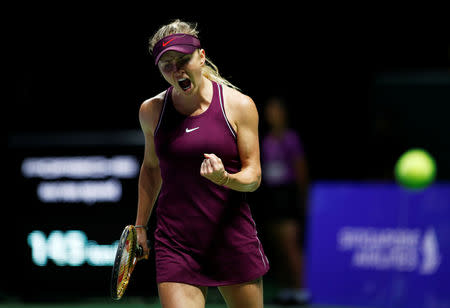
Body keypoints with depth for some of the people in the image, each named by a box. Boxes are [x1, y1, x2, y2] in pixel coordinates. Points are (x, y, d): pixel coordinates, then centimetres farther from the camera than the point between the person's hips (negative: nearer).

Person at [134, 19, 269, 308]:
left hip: (234, 241, 0)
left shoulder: (239, 105, -2)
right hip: (176, 247, 1)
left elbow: (253, 176, -1)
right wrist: (140, 225, 23)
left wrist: (224, 178, -23)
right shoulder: (152, 111, 5)